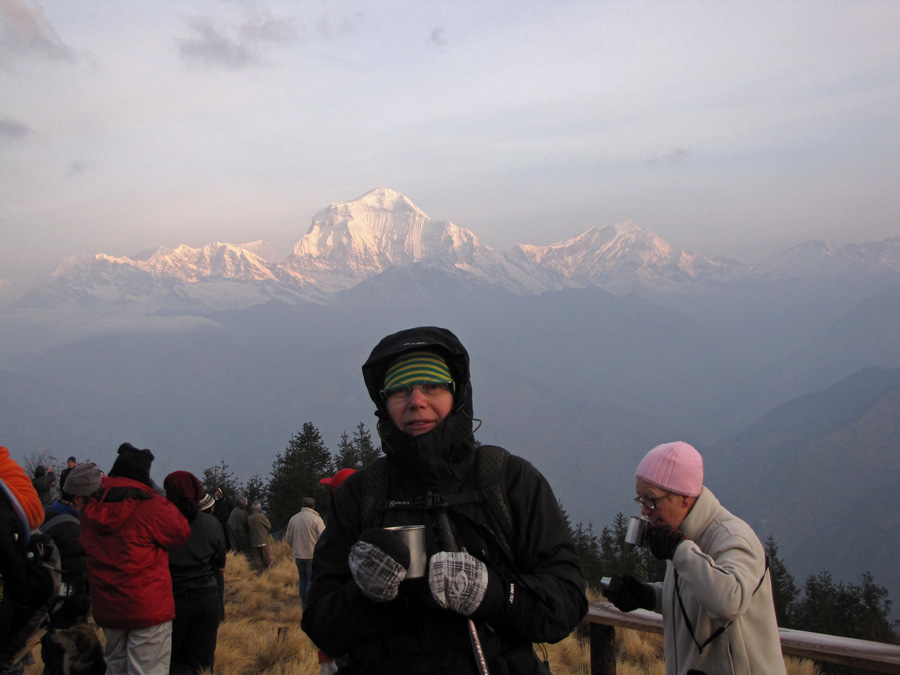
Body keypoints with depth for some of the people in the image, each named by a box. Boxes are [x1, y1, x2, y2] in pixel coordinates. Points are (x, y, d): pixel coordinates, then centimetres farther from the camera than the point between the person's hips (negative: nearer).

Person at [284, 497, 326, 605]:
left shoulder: (293, 519, 4)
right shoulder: (316, 519, -11)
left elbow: (288, 539, 11)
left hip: (298, 555, 5)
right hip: (313, 555, -5)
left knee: (303, 579, 17)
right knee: (312, 581, 1)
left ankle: (304, 604, 22)